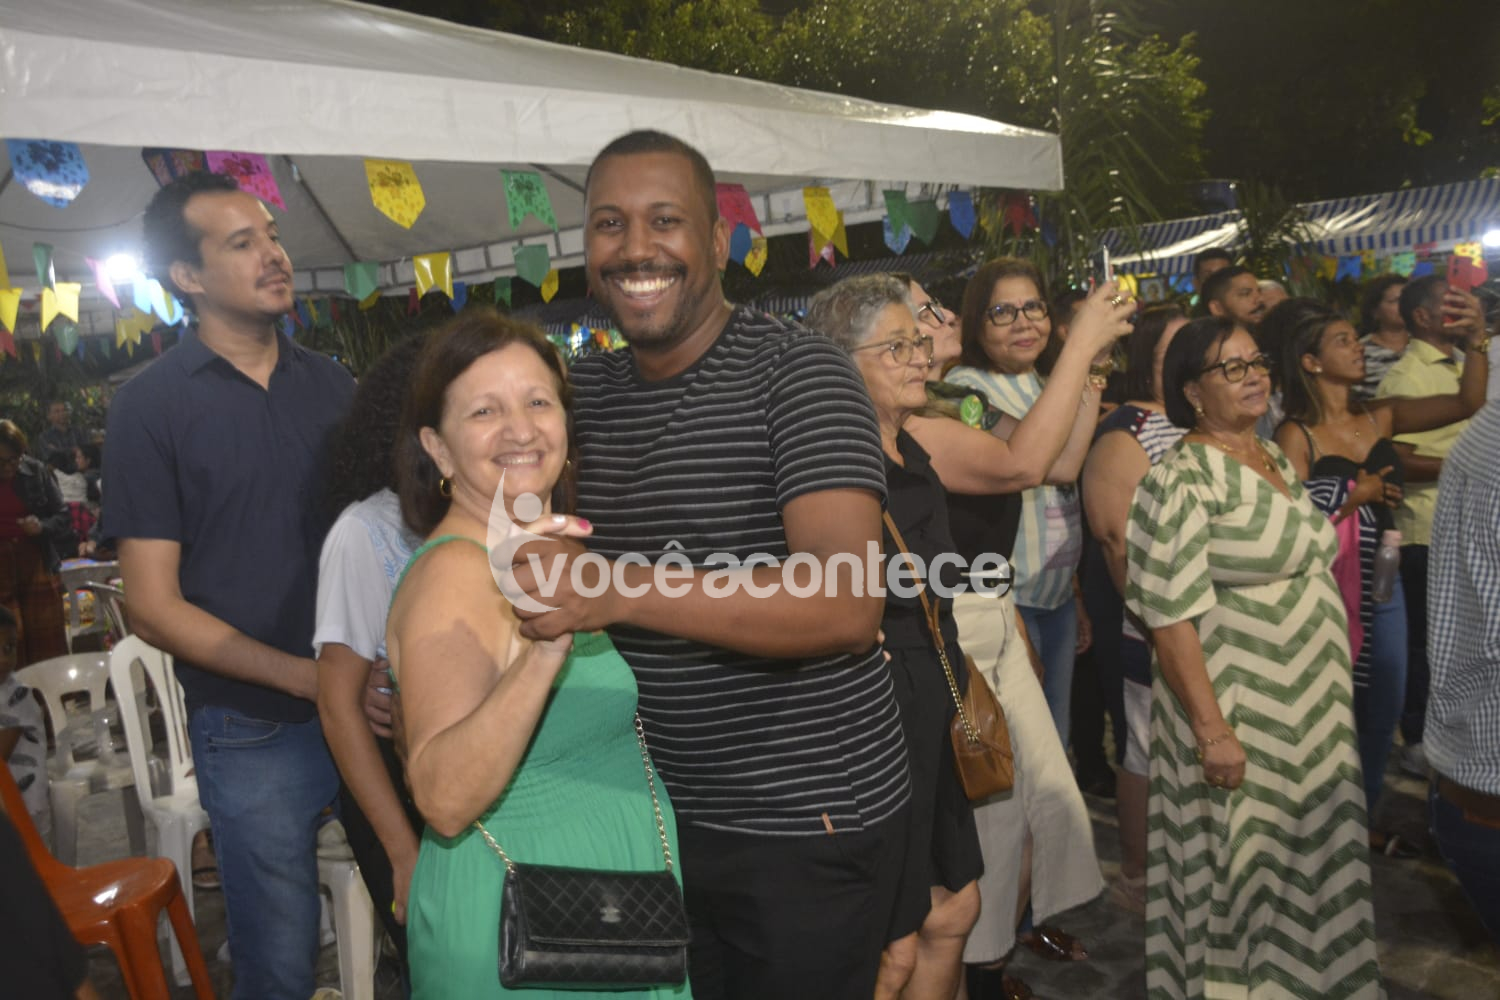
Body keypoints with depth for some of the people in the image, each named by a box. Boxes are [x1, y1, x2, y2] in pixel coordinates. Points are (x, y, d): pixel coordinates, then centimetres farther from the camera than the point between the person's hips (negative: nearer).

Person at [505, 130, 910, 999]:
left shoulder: (797, 372, -15)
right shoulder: (585, 389, 6)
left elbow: (849, 606, -28)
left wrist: (621, 588, -35)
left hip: (808, 824, -6)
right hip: (661, 816, 6)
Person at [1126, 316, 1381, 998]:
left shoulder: (1274, 457, 8)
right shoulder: (1184, 478, -17)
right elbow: (1171, 616, -21)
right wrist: (1212, 731, -22)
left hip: (1312, 707, 8)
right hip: (1241, 716, -8)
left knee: (1307, 860, 19)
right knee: (1239, 872, 7)